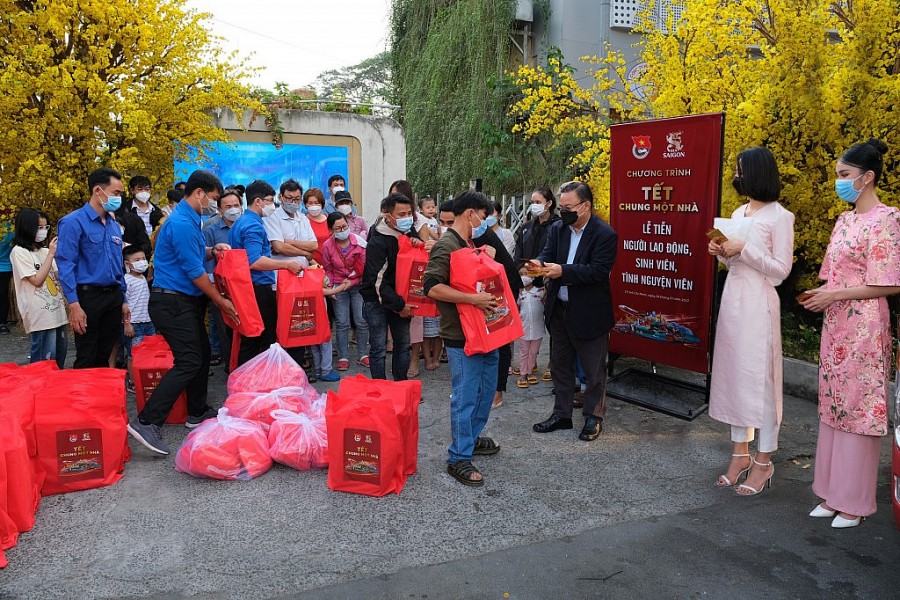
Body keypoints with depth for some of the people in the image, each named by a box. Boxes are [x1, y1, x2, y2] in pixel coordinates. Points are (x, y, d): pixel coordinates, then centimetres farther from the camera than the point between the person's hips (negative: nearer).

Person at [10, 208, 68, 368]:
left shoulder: (45, 250, 13)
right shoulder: (19, 251, -6)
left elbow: (58, 277, 12)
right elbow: (37, 280, -13)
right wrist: (51, 254, -11)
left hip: (57, 311, 7)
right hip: (40, 315, -7)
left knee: (60, 355, 12)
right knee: (45, 361, -5)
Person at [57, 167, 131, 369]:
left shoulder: (114, 225, 12)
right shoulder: (74, 222, -9)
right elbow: (66, 265, -14)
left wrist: (123, 300, 15)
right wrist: (74, 305, -20)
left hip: (113, 296, 6)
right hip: (88, 296, -6)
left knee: (104, 356, 14)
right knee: (86, 360, 1)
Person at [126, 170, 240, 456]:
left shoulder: (189, 219, 14)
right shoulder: (182, 223, -19)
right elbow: (194, 271, -18)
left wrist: (211, 250, 7)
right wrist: (220, 300, -9)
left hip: (185, 301, 11)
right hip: (173, 302, -11)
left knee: (201, 354, 17)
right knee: (188, 362, -14)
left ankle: (198, 413, 29)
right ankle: (147, 422, -14)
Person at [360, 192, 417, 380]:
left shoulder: (409, 233, 2)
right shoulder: (377, 242, -20)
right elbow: (378, 280, -22)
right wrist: (399, 305, -21)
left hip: (400, 298, 7)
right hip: (377, 300, -7)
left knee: (403, 344, 13)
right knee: (379, 348, 0)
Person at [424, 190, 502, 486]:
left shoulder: (470, 245, 17)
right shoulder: (446, 246, -15)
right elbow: (432, 287, -26)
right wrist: (473, 299, -28)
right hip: (461, 336, -10)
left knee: (486, 388, 19)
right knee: (466, 396, -3)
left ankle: (472, 438, 37)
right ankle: (459, 459, 8)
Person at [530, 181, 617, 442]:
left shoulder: (605, 234, -15)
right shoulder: (557, 228, 4)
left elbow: (598, 271, -23)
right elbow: (548, 252, -4)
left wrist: (562, 271, -31)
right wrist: (540, 263, -28)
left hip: (589, 314, -6)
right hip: (559, 310, 6)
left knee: (594, 369, 8)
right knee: (560, 365, 16)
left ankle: (593, 418, 24)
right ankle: (562, 414, 31)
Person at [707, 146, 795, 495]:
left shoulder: (778, 217, -7)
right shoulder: (738, 213, 13)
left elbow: (781, 270, -10)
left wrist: (744, 249, -17)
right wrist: (722, 253, 0)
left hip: (758, 304, -7)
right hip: (732, 299, 7)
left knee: (759, 377, -2)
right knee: (733, 374, 10)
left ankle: (763, 462, 10)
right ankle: (740, 453, 21)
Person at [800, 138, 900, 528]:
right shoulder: (844, 220, 13)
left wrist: (835, 296, -15)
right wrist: (821, 293, 2)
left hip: (864, 327, -8)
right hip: (835, 324, 8)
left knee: (860, 407, 0)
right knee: (832, 404, 11)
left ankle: (855, 503, 13)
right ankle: (832, 494, 23)